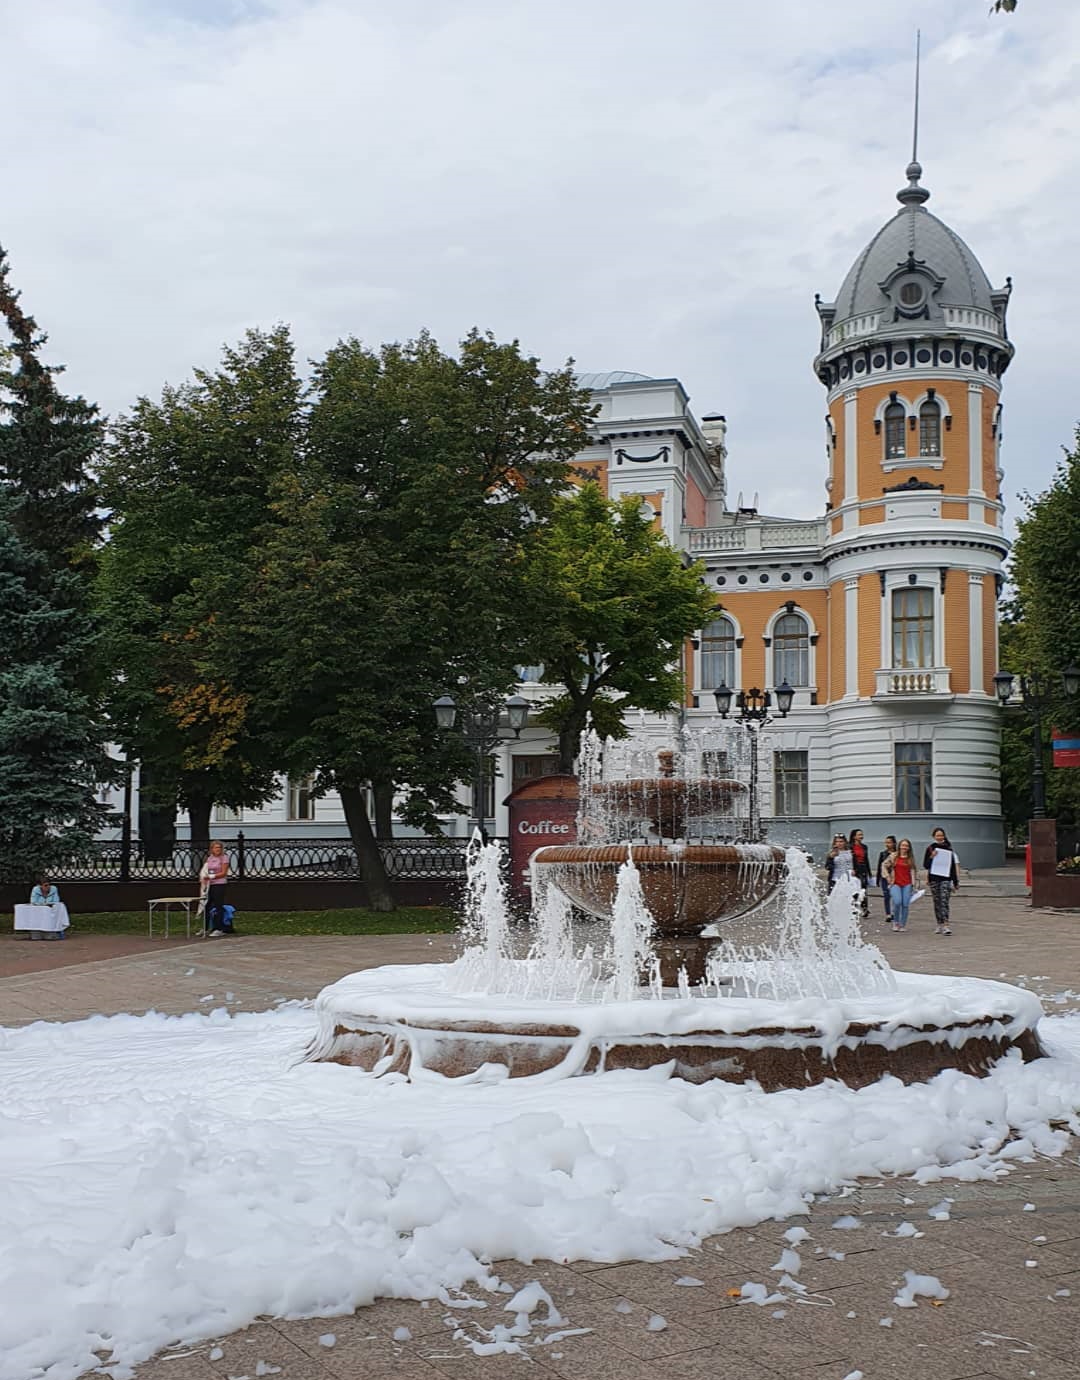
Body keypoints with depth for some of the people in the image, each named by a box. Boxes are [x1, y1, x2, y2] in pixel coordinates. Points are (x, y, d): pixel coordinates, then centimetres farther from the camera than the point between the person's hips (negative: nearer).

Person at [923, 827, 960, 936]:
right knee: (937, 902, 7)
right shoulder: (930, 849, 6)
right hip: (934, 879, 2)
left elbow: (953, 866, 9)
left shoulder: (949, 849, 6)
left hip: (946, 879, -2)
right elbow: (925, 865, 3)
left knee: (944, 901, -14)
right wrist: (931, 857, -16)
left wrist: (955, 882, 8)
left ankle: (946, 925, -21)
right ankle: (940, 925, 17)